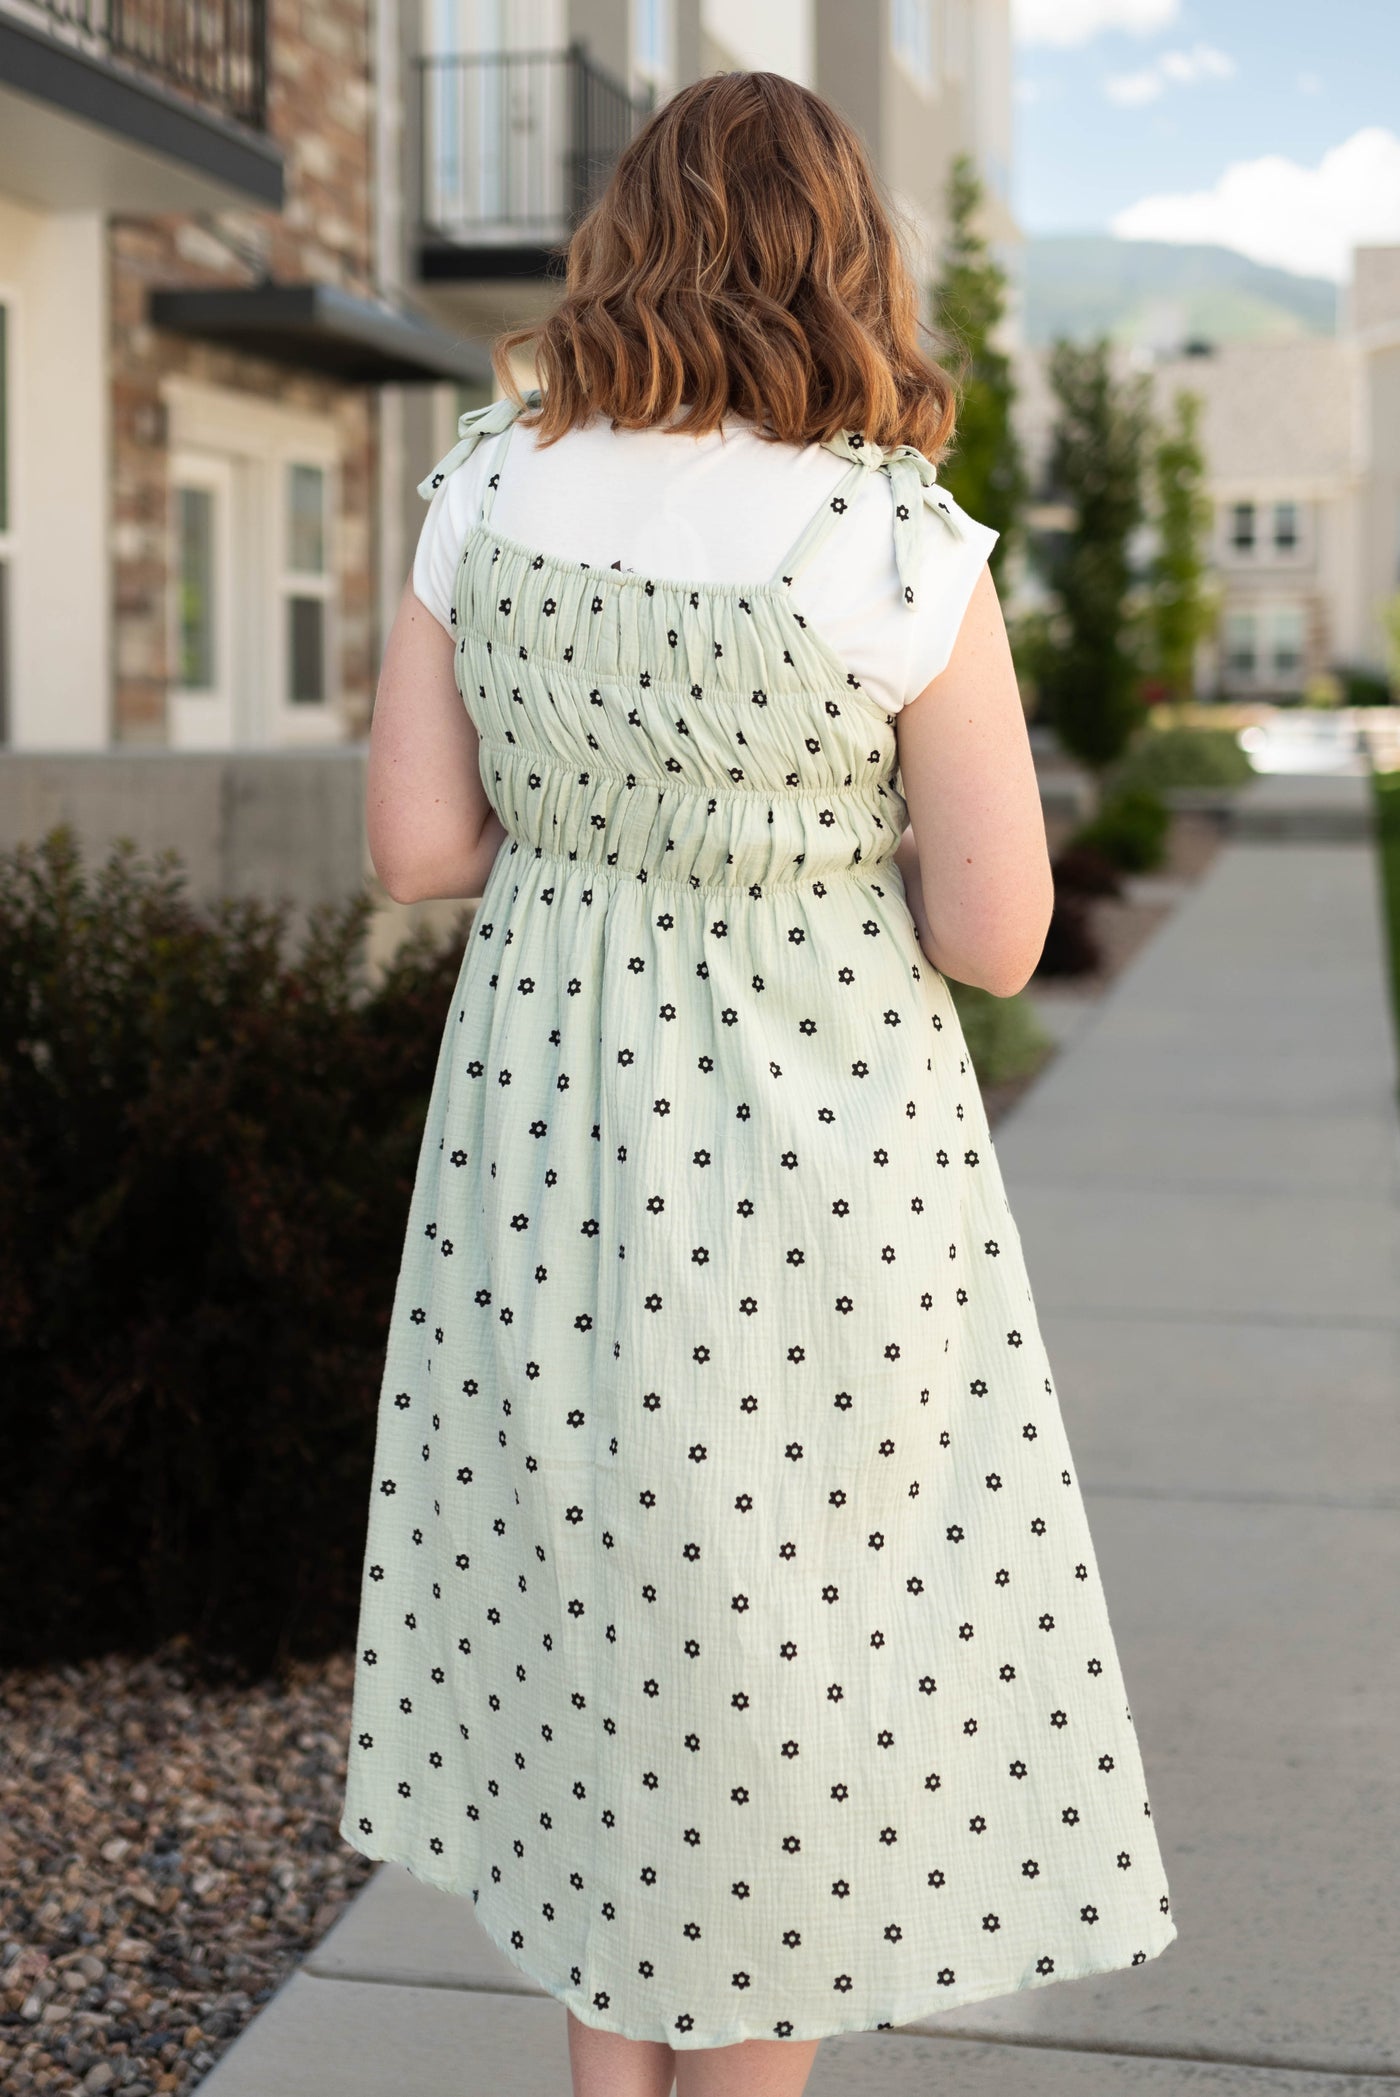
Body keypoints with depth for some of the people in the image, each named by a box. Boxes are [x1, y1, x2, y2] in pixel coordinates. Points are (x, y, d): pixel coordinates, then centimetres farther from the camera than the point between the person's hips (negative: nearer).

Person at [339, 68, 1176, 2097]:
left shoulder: (484, 496, -4)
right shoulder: (901, 544, -15)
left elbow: (419, 845, -1)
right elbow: (997, 936, -12)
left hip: (545, 1124, 4)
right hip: (809, 1147, -4)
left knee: (590, 1611, 19)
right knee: (782, 1649, 11)